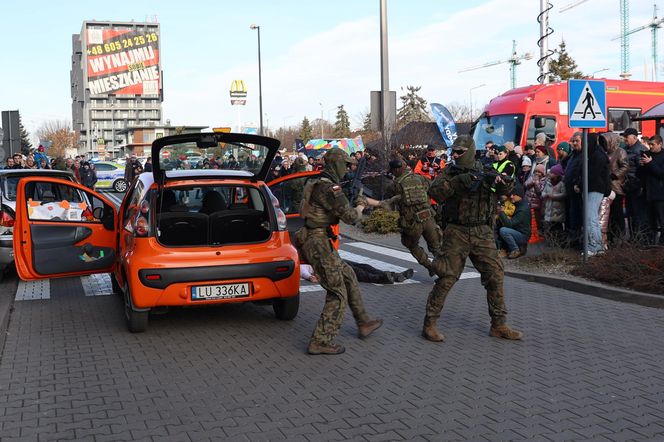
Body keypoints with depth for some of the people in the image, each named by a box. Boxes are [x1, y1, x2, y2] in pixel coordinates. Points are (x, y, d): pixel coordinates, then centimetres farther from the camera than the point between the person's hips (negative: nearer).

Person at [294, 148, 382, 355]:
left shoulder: (314, 182, 12)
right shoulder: (330, 188, -18)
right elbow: (350, 217, -15)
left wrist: (351, 204, 18)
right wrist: (360, 207, 6)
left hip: (313, 240, 10)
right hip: (319, 243, -10)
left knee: (349, 276, 21)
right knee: (338, 294, -3)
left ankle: (363, 323, 31)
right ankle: (321, 341, -1)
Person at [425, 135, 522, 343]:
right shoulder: (449, 173, 1)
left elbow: (505, 190, -3)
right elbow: (434, 192, -16)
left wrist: (504, 182, -25)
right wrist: (457, 181, -27)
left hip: (482, 233, 3)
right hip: (457, 233, -3)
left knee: (495, 276, 4)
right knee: (446, 278, -5)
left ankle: (498, 325, 16)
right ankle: (429, 323, 4)